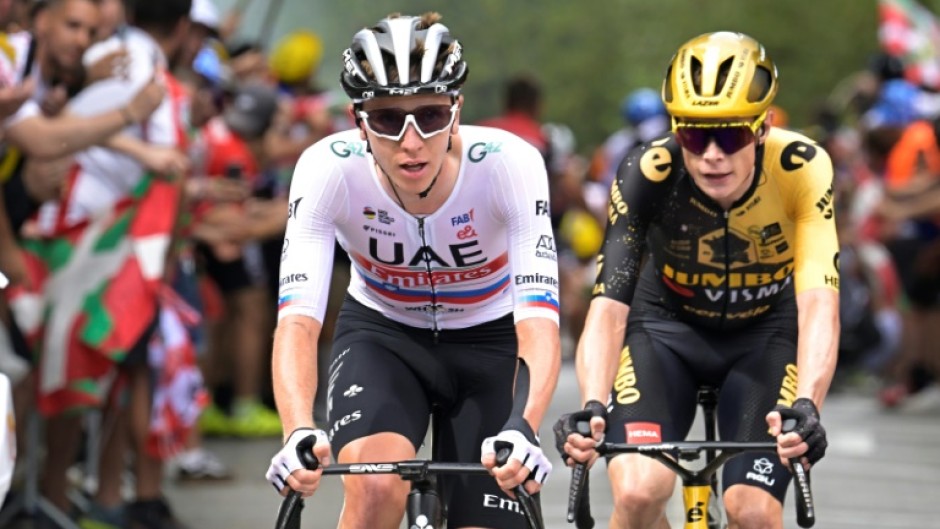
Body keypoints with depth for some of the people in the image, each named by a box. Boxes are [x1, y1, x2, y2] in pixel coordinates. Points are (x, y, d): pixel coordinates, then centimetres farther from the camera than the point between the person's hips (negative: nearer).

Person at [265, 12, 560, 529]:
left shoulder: (509, 164, -30)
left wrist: (523, 429, -55)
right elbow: (297, 319, -34)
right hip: (381, 334, 0)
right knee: (376, 486, -30)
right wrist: (300, 433, -53)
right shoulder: (329, 169, -28)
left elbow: (538, 321, -36)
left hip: (487, 342, 1)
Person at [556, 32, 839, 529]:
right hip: (668, 324, 0)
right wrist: (592, 408, -53)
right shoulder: (647, 174, -29)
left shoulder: (802, 169, -29)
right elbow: (608, 305, -35)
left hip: (765, 330, 0)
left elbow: (818, 303, -37)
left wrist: (805, 406, -55)